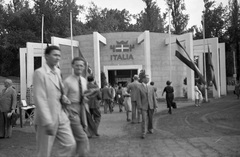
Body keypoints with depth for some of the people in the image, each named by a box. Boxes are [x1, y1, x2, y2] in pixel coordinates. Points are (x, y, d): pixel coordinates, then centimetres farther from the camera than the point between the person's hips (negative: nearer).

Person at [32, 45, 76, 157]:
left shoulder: (57, 72, 11)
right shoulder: (39, 73, -12)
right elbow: (40, 99, -19)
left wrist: (62, 97, 4)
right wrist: (48, 122, -24)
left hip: (61, 117, 7)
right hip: (47, 120, -7)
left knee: (70, 145, 4)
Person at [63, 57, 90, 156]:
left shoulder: (84, 81, 8)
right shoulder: (67, 81, -13)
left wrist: (85, 99, 3)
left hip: (82, 109, 7)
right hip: (72, 111, -7)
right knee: (83, 139, -11)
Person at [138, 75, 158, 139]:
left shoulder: (151, 87, 6)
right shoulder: (139, 88, -5)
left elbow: (154, 97, 6)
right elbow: (139, 99, -6)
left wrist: (155, 107, 2)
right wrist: (140, 108, -11)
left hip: (151, 106, 4)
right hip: (144, 107, -3)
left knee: (150, 119, 14)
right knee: (144, 120, -11)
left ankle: (150, 129, 37)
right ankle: (143, 134, -8)